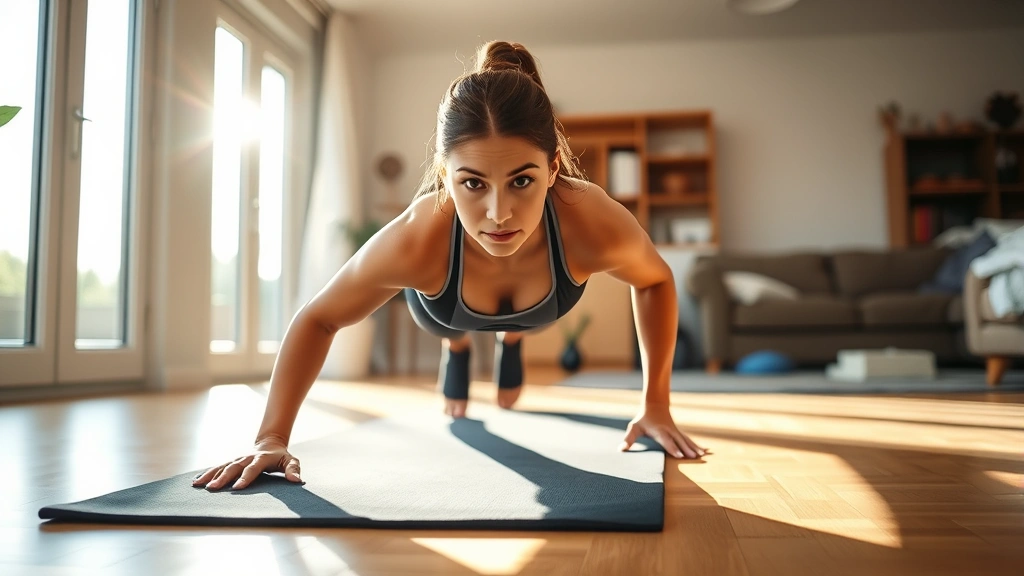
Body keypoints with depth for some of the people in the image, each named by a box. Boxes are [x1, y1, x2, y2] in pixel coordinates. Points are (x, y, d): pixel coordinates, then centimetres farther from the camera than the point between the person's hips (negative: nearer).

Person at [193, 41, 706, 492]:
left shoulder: (595, 226, -46)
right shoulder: (415, 241, -48)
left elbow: (656, 281, -21)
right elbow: (316, 320, -28)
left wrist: (655, 404, -21)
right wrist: (272, 438, -33)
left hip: (533, 309, 1)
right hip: (445, 308, -1)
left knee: (515, 330, 38)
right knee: (451, 332, 36)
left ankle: (509, 346, 71)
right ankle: (457, 351, 69)